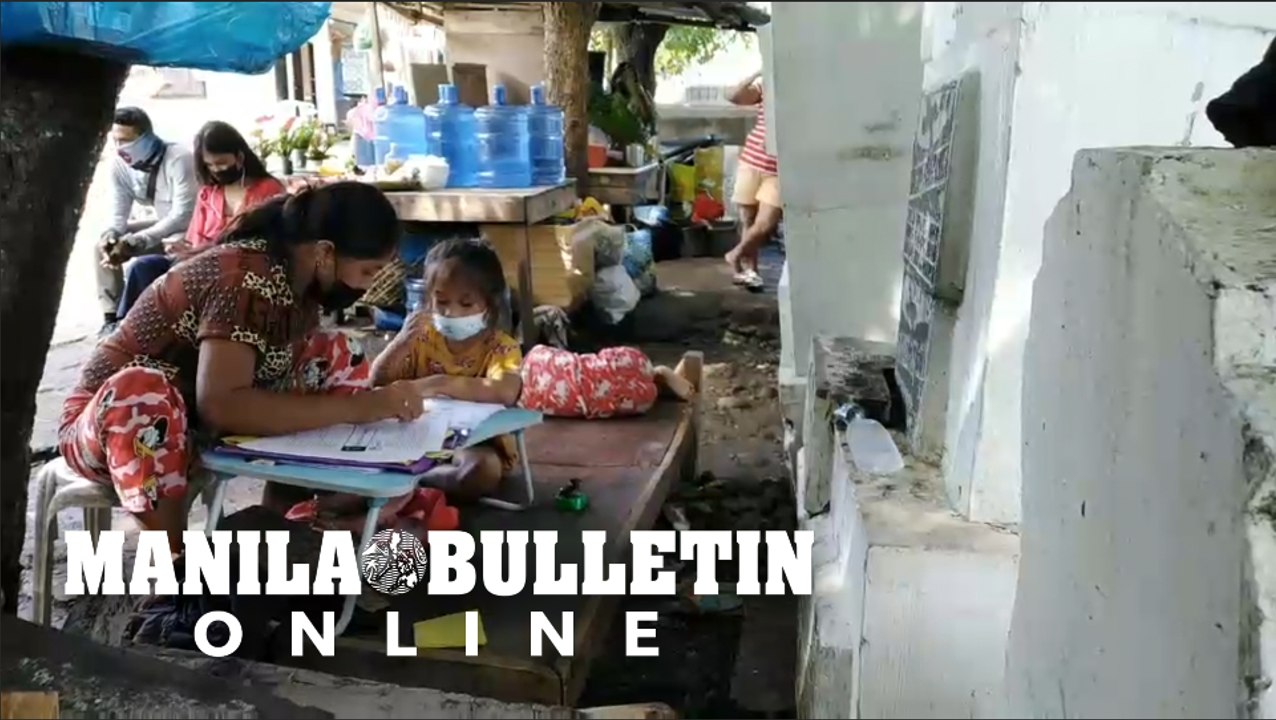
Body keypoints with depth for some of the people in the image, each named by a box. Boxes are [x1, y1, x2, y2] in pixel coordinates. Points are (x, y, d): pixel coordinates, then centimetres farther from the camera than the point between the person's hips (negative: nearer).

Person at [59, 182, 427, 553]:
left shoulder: (297, 274, -5)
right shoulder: (248, 278, -30)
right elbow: (221, 404, -41)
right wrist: (358, 407, -38)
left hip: (197, 422, 8)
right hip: (106, 419, -8)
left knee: (337, 355, -2)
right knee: (140, 390, -42)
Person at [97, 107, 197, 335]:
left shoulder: (178, 159, -27)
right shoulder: (120, 166, -6)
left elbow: (182, 215, -31)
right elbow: (119, 214, -2)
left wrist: (135, 242, -35)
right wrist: (111, 235, -28)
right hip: (164, 226, 8)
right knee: (105, 245, -6)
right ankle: (112, 317, -2)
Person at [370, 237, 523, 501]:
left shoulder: (501, 348, -13)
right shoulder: (423, 338, 2)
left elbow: (506, 393, -34)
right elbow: (378, 382, -3)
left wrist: (442, 384, -39)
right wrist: (402, 341, -20)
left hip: (477, 445, -3)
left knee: (482, 471, -36)